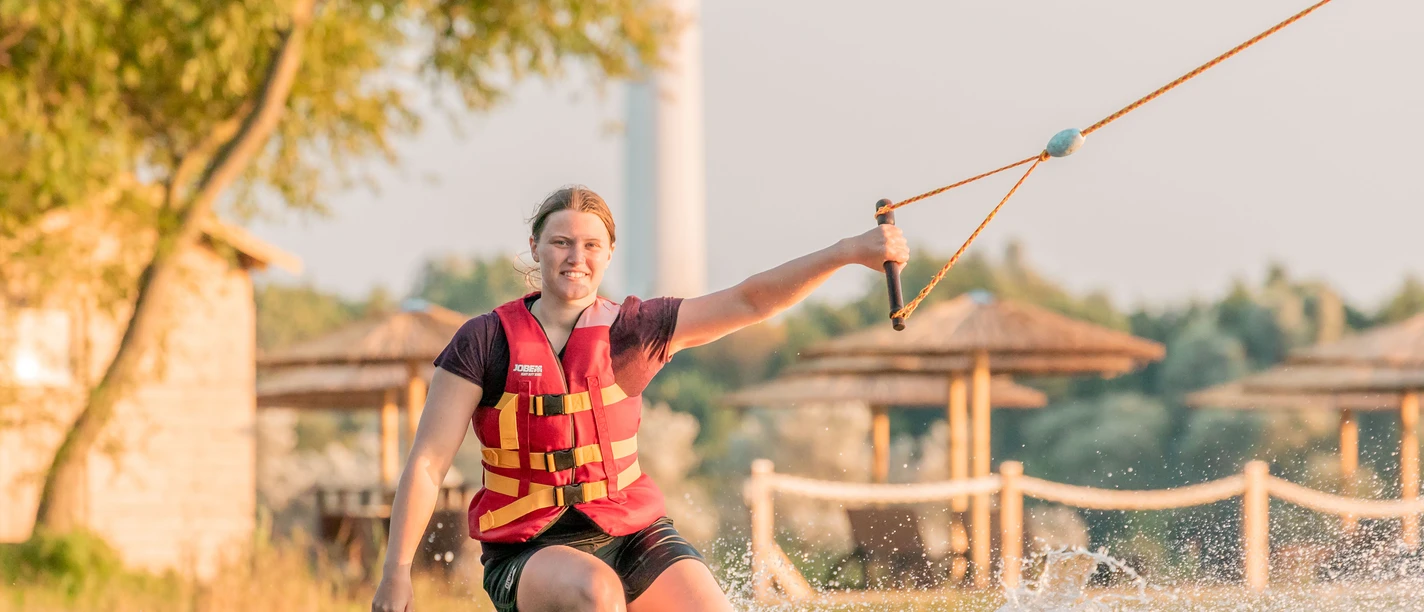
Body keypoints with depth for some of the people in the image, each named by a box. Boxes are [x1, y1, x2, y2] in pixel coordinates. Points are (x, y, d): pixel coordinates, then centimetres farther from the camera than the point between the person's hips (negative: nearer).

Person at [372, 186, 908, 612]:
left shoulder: (632, 330, 1)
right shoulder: (486, 344, -5)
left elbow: (749, 302, -4)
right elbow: (427, 463, -5)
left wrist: (850, 251, -15)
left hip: (632, 533, 3)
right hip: (526, 551, -3)